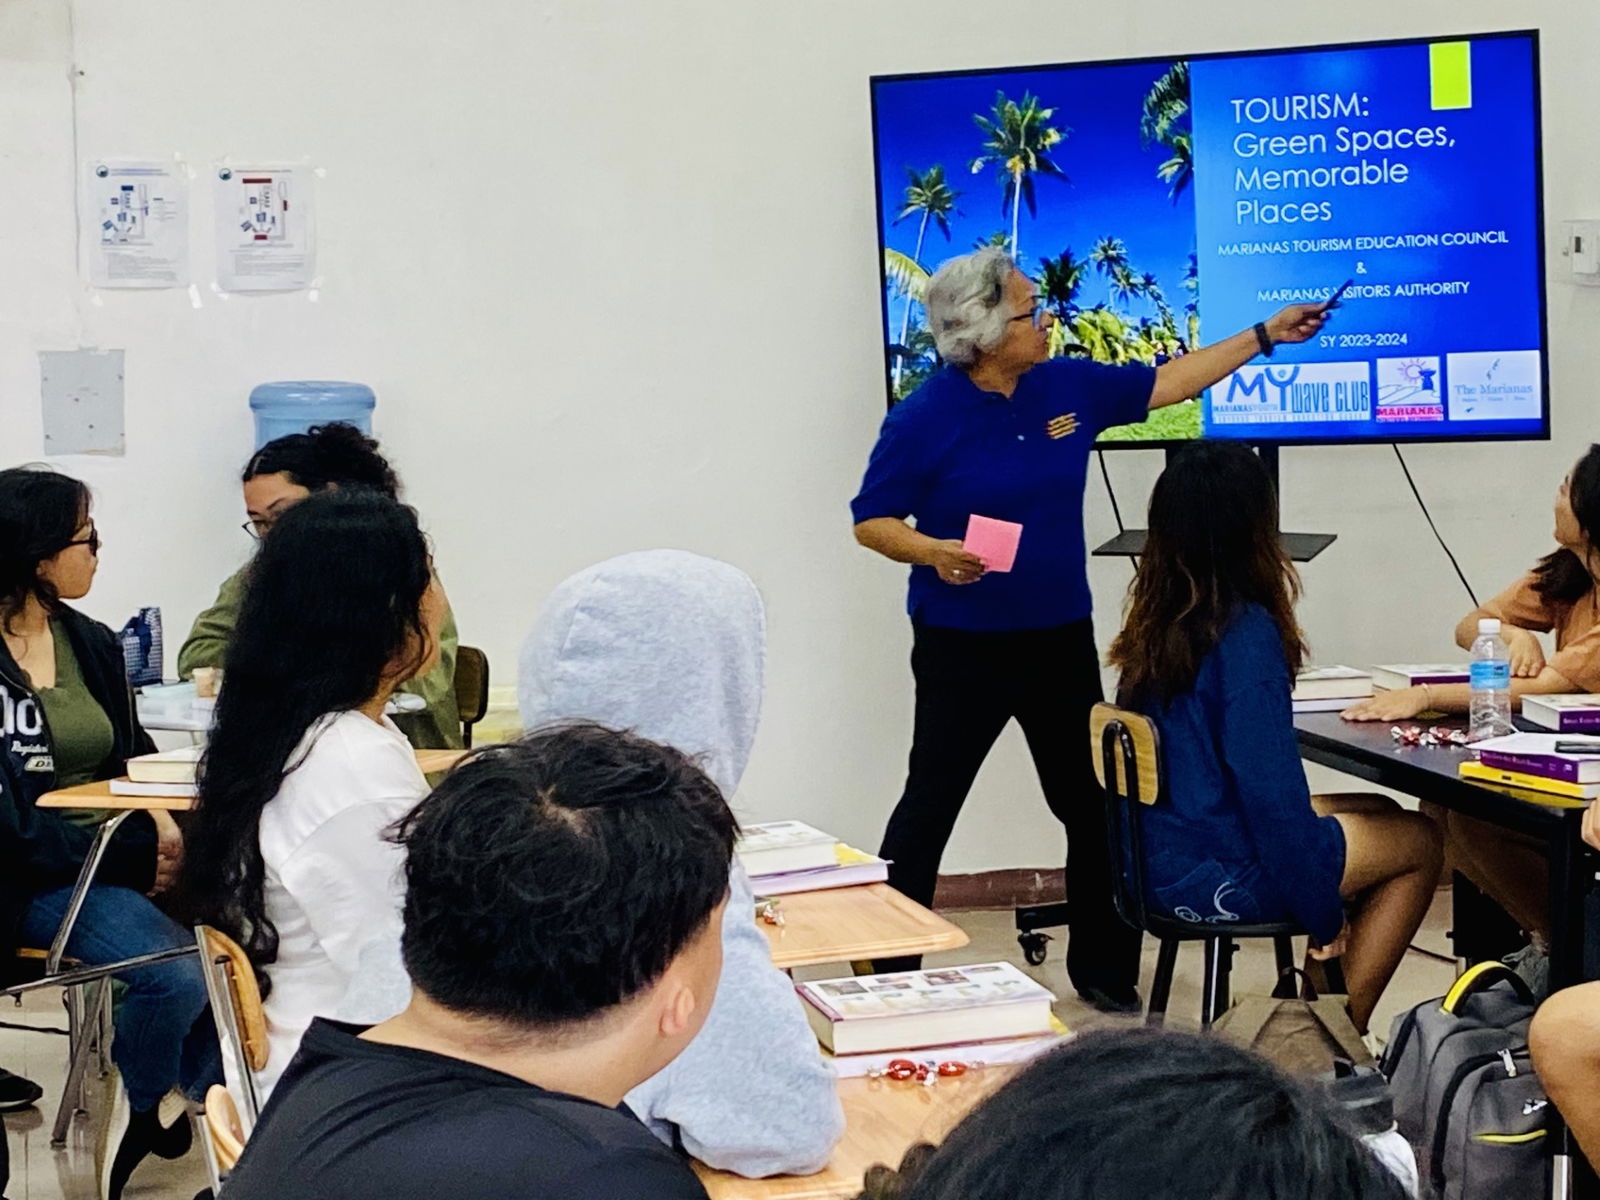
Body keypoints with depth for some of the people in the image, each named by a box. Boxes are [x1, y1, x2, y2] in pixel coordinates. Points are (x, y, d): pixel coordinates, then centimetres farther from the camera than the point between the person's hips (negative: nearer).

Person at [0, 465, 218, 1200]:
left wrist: (161, 820, -8)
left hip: (112, 854, 6)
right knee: (177, 973, -27)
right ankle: (138, 1114, 3)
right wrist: (138, 852, -19)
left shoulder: (92, 644, 10)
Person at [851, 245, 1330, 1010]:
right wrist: (934, 552, -26)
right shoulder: (924, 419, -13)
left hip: (1061, 634, 5)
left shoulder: (1068, 386, 3)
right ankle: (885, 967, 11)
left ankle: (1104, 969, 23)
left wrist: (1264, 336, 15)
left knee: (1093, 805, 10)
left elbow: (1168, 382, 14)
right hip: (963, 644, -5)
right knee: (930, 804, 2)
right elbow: (871, 522, -7)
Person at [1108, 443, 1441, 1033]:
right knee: (1418, 841, 11)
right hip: (1218, 881, -8)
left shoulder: (1154, 624, 1)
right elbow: (1272, 791, -21)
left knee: (1380, 813, 24)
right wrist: (1325, 913, -11)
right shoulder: (1246, 634, -22)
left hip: (1160, 861, 8)